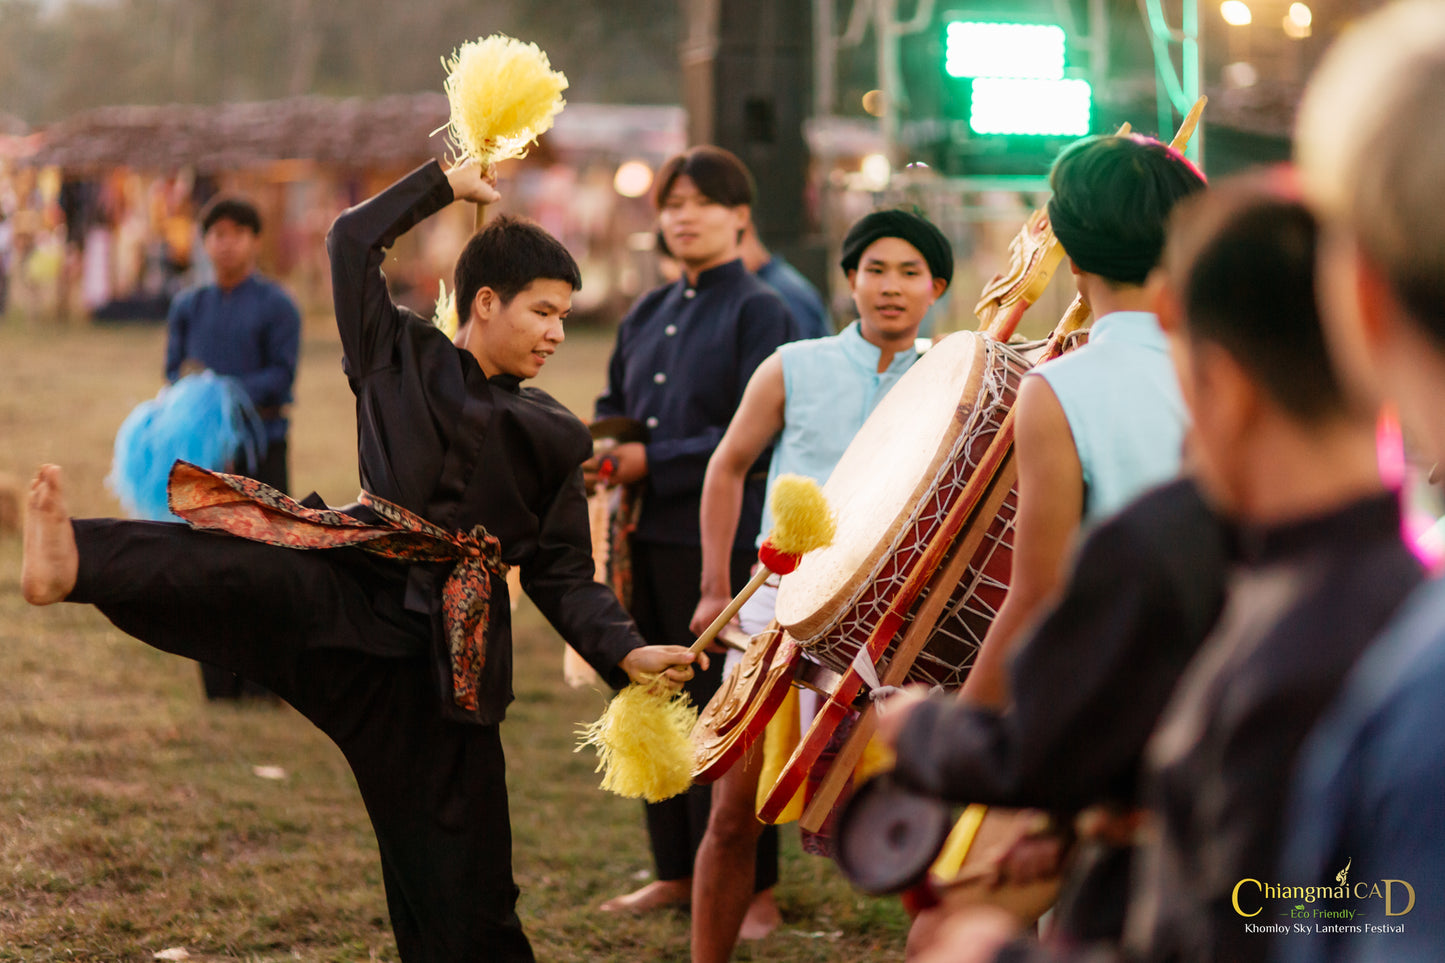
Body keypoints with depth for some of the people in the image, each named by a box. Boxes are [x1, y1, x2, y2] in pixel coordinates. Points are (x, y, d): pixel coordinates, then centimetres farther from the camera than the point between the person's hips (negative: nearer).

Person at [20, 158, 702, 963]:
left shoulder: (552, 436, 15)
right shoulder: (401, 356, 12)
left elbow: (562, 576, 14)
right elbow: (355, 240, 11)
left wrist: (627, 653, -1)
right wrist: (445, 183, 19)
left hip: (450, 652, 2)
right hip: (357, 593, -2)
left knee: (461, 891, -1)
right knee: (258, 581, -36)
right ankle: (71, 562, -61)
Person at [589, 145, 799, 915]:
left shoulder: (761, 312, -5)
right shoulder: (646, 315, 15)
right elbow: (613, 408, 22)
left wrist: (654, 462, -16)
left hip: (722, 539, -7)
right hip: (647, 535, 7)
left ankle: (747, 887, 4)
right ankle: (678, 872, 22)